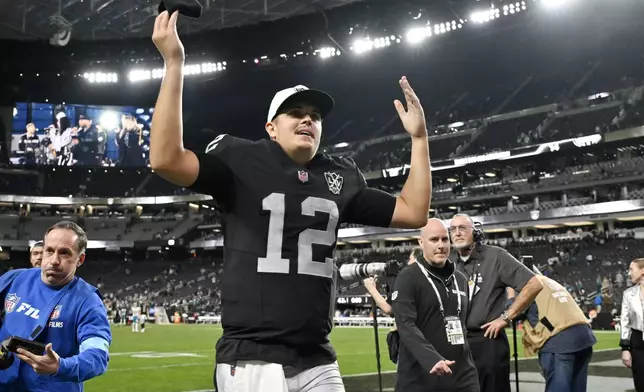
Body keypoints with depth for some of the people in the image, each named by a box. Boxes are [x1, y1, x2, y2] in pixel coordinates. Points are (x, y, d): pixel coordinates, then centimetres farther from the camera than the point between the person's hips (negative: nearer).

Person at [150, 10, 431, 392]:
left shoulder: (340, 178, 12)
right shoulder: (242, 162, -1)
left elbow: (413, 213, 11)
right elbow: (166, 159, -16)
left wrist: (419, 137, 6)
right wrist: (174, 64, -19)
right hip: (250, 361, -4)